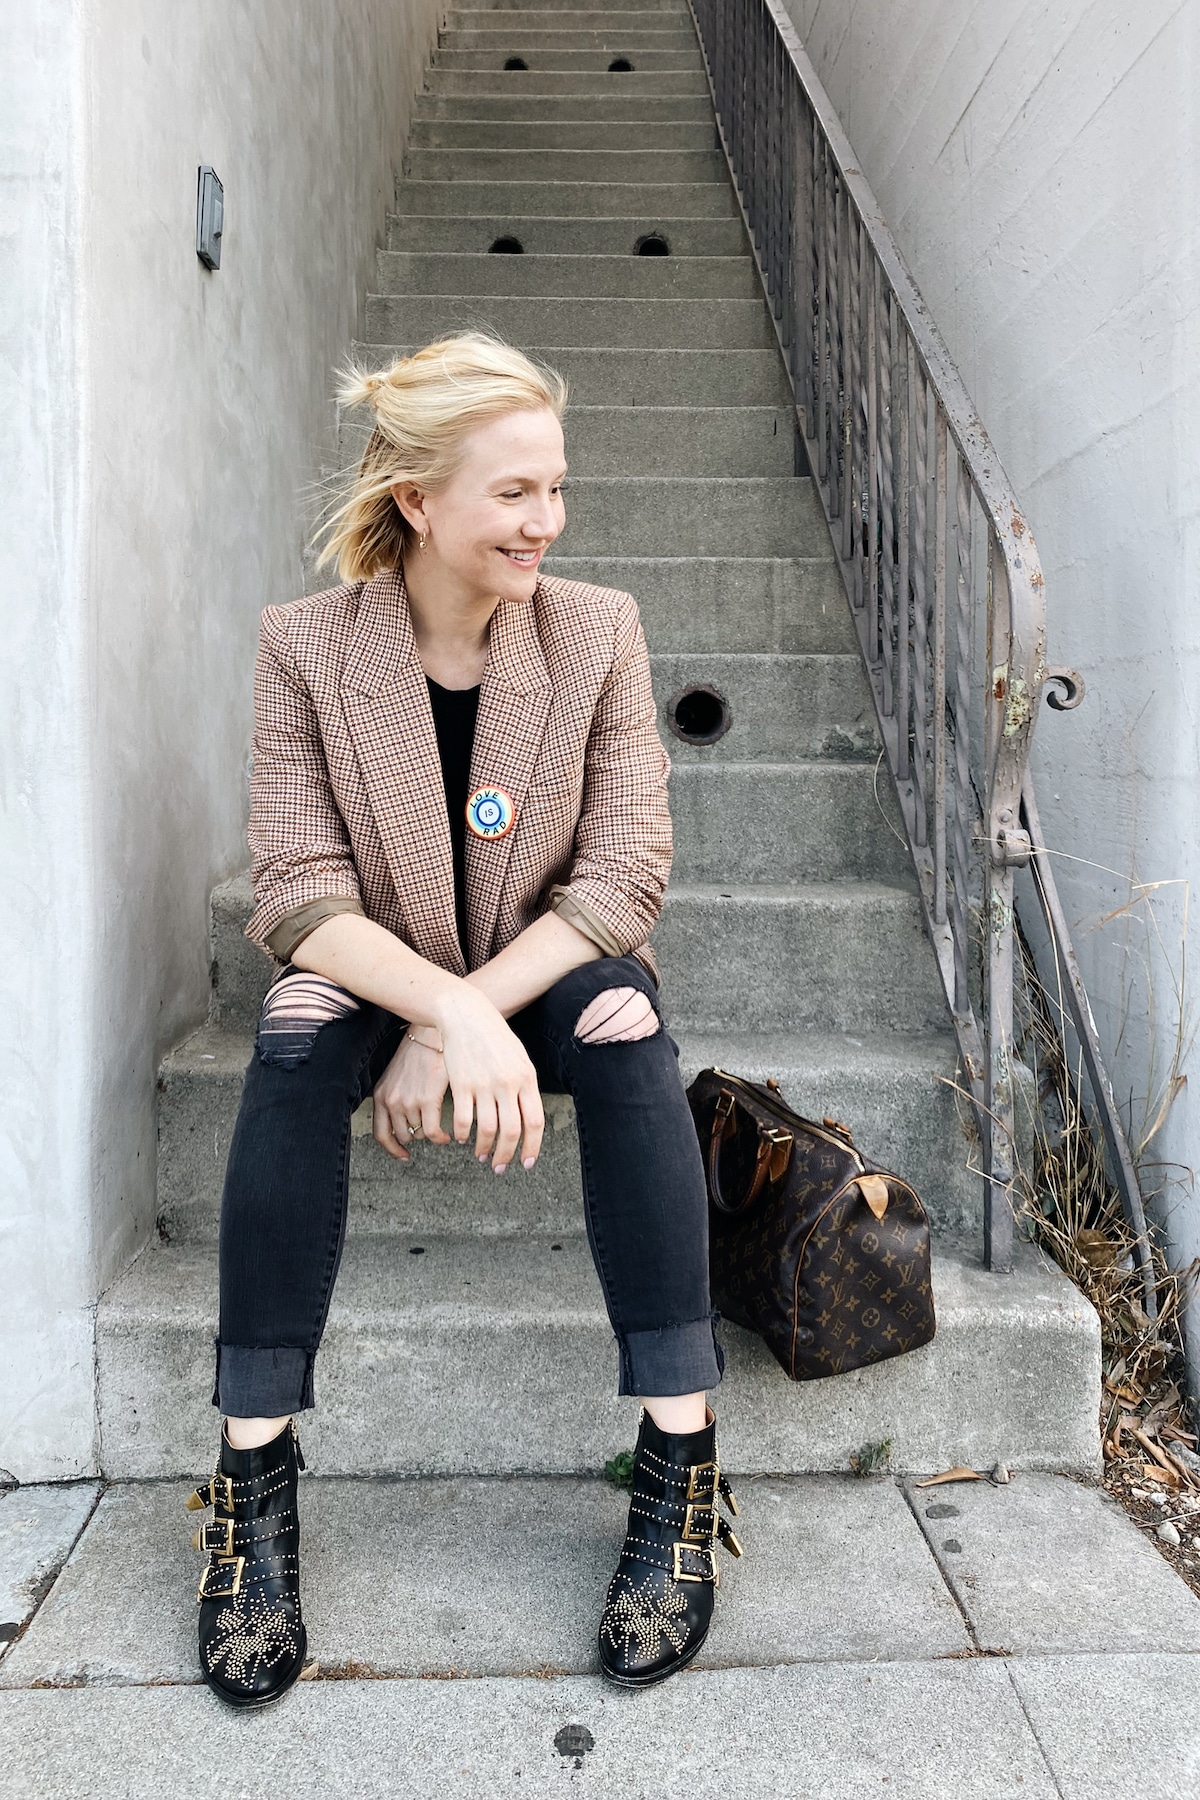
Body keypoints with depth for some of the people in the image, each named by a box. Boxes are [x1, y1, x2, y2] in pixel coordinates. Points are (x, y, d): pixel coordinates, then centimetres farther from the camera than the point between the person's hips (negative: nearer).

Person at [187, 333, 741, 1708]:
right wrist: (451, 1010, -32)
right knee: (294, 1044, -31)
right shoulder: (304, 645, -9)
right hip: (376, 976, 0)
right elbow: (298, 893, -14)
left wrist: (466, 1015, -24)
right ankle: (253, 1477, -22)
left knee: (626, 1032, -31)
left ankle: (679, 1465, -26)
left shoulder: (598, 630, -7)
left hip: (549, 974, 1)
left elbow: (622, 877, -12)